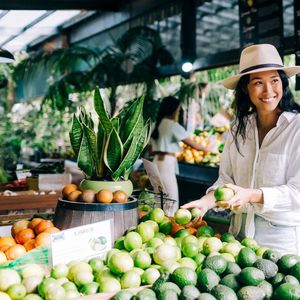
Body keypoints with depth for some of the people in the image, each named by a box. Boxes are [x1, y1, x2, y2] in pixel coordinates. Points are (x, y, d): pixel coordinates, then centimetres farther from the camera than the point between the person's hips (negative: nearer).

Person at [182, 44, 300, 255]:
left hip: (282, 237, -5)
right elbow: (226, 178, 5)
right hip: (240, 232, 5)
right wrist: (208, 200, -14)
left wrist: (251, 195, -28)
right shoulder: (240, 127, 5)